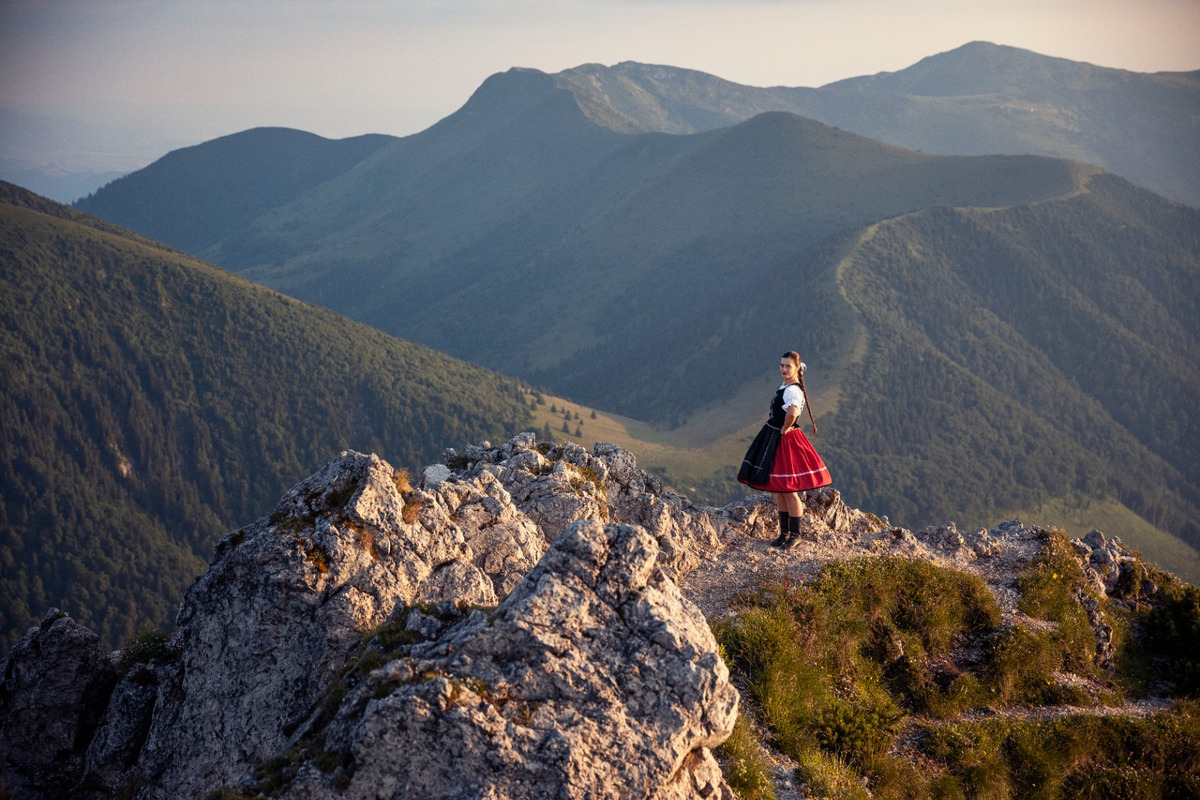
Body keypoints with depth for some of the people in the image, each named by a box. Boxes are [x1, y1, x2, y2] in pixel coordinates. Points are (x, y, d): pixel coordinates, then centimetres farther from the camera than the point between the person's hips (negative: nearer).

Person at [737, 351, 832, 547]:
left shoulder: (793, 390, -20)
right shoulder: (784, 387, 10)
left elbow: (792, 413, -41)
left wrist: (785, 429, -24)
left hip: (786, 441, -10)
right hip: (774, 439, 10)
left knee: (788, 490, -1)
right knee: (778, 490, 15)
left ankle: (795, 534, 10)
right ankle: (784, 532, 24)